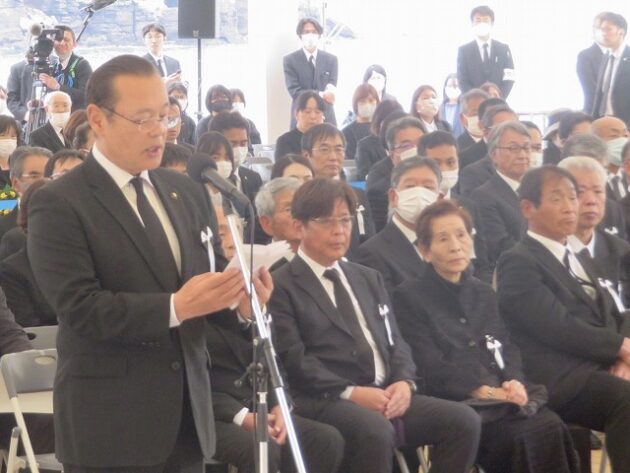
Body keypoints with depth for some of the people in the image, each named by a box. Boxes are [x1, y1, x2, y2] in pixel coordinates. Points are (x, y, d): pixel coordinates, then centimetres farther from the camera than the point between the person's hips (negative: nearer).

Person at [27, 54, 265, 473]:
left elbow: (207, 269, 13)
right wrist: (175, 307, -26)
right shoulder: (59, 204, -9)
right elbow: (80, 308, -17)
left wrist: (235, 291, -11)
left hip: (187, 409, 6)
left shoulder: (183, 191, 13)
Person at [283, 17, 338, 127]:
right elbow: (294, 91, -8)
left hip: (326, 118, 2)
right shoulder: (289, 60, 1)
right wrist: (321, 95, -19)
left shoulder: (331, 59, 8)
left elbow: (332, 88, 3)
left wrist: (330, 89, -22)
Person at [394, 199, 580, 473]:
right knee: (527, 435, -31)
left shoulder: (483, 293, 23)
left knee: (552, 428, -26)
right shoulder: (408, 296, 3)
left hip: (500, 395, 6)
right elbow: (429, 365, -7)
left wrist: (514, 382, -7)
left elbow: (507, 348, 15)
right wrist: (482, 390, -17)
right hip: (453, 401, -6)